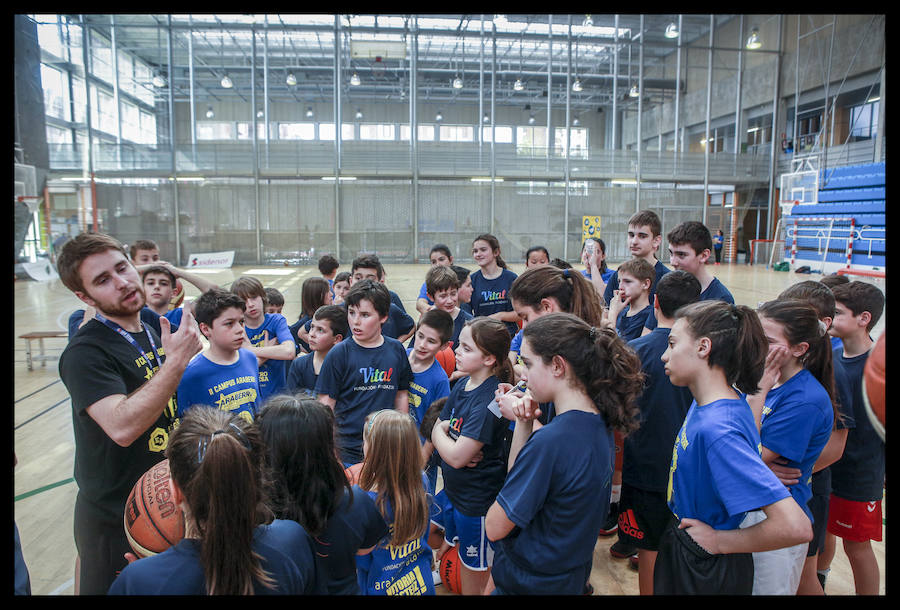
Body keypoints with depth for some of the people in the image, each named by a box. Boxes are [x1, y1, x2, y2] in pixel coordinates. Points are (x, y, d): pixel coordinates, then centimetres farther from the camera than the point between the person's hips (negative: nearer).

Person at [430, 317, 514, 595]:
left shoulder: (489, 399, -26)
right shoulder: (462, 385, 0)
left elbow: (456, 456, -27)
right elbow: (436, 431, 4)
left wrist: (441, 432, -8)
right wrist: (449, 438, -18)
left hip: (476, 499, -8)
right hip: (452, 490, 8)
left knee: (473, 579, 11)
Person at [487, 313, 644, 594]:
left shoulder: (549, 441, -31)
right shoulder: (598, 423, -4)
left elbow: (495, 528, -21)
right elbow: (523, 480, 1)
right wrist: (524, 425, -11)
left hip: (529, 582, -8)